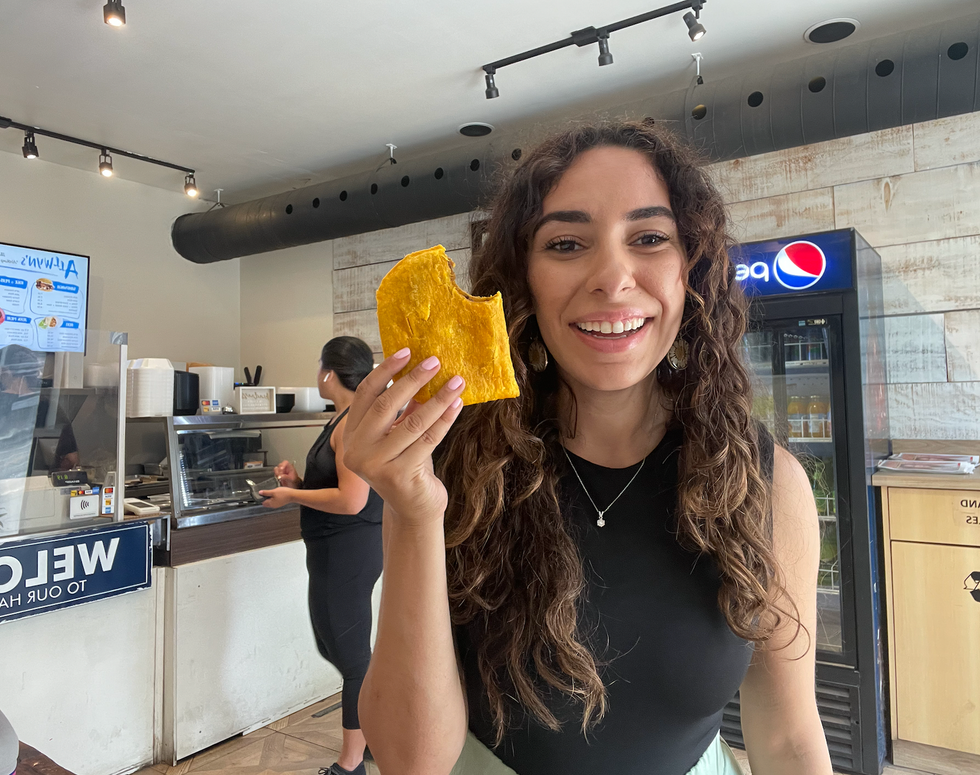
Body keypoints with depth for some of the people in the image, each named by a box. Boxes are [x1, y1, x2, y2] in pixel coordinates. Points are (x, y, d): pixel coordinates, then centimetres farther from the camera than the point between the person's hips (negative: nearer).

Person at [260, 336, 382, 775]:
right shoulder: (345, 418, 13)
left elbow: (351, 500, -24)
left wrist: (291, 496, -14)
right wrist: (300, 482, 6)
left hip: (348, 551, -10)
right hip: (336, 549, 10)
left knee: (350, 653, 3)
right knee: (333, 645, 21)